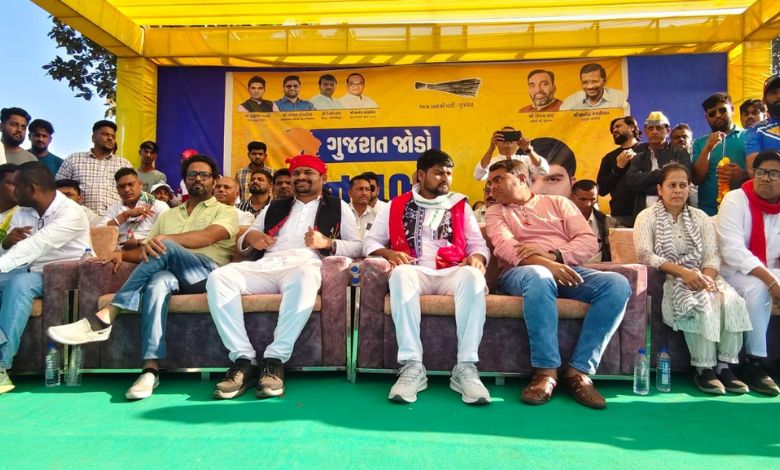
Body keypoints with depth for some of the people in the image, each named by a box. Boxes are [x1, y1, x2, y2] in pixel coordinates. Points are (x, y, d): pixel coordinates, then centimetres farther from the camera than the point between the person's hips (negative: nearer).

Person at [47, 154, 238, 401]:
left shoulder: (225, 211, 12)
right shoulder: (168, 215, 30)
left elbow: (209, 236, -10)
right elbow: (147, 250, 23)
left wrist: (166, 239, -24)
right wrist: (122, 254, 1)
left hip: (208, 273, -3)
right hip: (171, 273, 4)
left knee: (165, 248, -32)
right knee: (157, 282, -35)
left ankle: (103, 318, -32)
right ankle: (150, 370, -42)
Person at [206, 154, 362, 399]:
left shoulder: (338, 208, 21)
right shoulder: (274, 208, 31)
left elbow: (358, 247, 11)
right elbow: (242, 245, 29)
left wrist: (328, 243, -7)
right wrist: (250, 237, 4)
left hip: (305, 264, -4)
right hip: (266, 266, 4)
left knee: (304, 279, -42)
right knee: (219, 277, -26)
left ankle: (274, 360, -33)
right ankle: (244, 360, -26)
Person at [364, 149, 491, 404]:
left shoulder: (460, 206, 20)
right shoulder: (396, 206, 17)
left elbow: (479, 244, 16)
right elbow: (370, 241, 15)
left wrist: (477, 257, -9)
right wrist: (389, 253, -8)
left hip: (450, 275, 1)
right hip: (414, 273, 0)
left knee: (473, 276, -35)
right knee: (401, 273, -37)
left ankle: (466, 367, -35)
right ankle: (412, 366, -38)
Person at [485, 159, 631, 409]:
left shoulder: (558, 202, 22)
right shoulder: (496, 212, 18)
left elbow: (589, 241, 7)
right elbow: (505, 246, -4)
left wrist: (553, 255, -12)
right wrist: (544, 263, -22)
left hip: (566, 268, 3)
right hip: (520, 272, -2)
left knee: (617, 284, -25)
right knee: (538, 276, -39)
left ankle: (579, 370, -25)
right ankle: (546, 371, -33)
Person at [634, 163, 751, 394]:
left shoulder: (701, 217, 16)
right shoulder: (647, 217, 3)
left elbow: (712, 255, 6)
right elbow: (645, 255, -11)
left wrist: (708, 276, -16)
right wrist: (681, 271, -22)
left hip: (700, 277, 4)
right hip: (667, 280, -4)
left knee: (732, 300, -25)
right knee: (701, 302, -32)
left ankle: (724, 365, -18)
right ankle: (704, 369, -23)